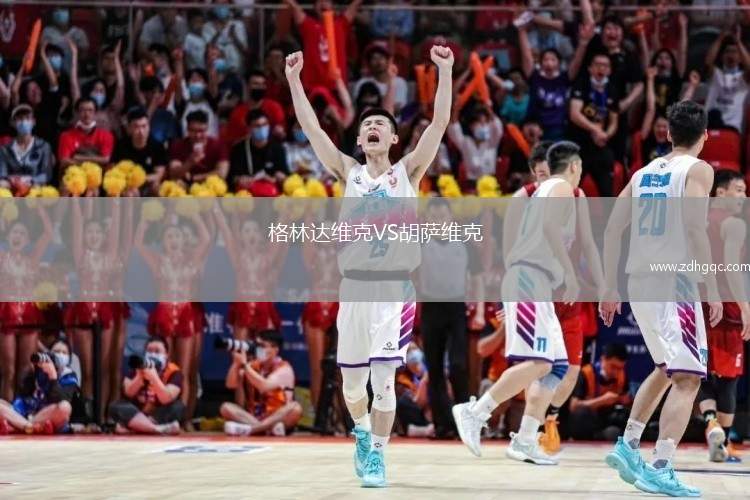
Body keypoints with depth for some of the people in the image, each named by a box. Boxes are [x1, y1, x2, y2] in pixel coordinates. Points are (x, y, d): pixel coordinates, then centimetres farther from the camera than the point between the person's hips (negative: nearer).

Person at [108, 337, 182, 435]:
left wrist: (154, 378, -36)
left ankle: (129, 428, -34)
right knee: (116, 406, -24)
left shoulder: (174, 372, -9)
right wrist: (140, 376, -28)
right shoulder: (138, 368, 0)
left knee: (178, 407, -31)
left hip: (161, 416, -2)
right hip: (138, 414, 2)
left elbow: (166, 399, -24)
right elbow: (128, 393, -11)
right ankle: (160, 429, -40)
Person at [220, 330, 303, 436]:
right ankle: (270, 427, -37)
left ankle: (249, 429, -43)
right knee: (226, 408, -17)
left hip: (278, 417, -4)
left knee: (295, 408, -34)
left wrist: (244, 364, -23)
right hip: (252, 417, 4)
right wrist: (236, 363, -15)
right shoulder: (252, 366, 7)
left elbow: (264, 386, -25)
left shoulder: (284, 369, -7)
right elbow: (231, 384, -2)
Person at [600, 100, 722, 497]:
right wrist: (713, 289, -15)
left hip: (639, 283, 7)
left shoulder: (644, 173, 16)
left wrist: (610, 289, 18)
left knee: (666, 370, 26)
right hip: (674, 284, -7)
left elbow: (612, 230, 14)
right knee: (687, 379, -8)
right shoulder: (697, 170, -3)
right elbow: (695, 228, -17)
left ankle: (628, 445, 24)